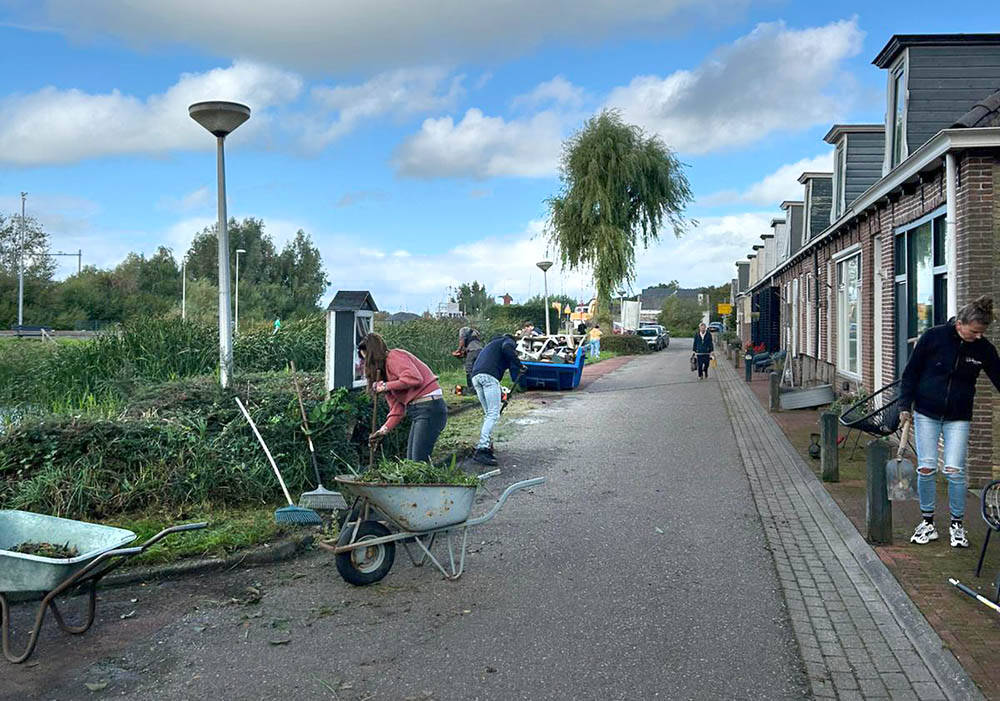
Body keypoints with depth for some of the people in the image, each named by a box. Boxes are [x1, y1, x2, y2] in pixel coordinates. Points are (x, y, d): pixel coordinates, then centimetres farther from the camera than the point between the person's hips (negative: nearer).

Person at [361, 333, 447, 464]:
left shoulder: (394, 356, -6)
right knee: (411, 459, 11)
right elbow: (398, 408, 15)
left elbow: (414, 378, -24)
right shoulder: (385, 368, 22)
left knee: (420, 461, -11)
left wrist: (386, 386, -13)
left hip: (430, 407, -10)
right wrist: (384, 429, 3)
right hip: (416, 410, 10)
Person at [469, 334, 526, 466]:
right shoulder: (508, 340, 18)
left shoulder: (490, 345, 41)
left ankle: (487, 446, 10)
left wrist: (499, 394, 42)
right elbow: (507, 349, -10)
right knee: (493, 414, -10)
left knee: (488, 414, 15)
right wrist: (519, 365, -2)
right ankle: (481, 450, -21)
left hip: (475, 377, 8)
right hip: (489, 376, -8)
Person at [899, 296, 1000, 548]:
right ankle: (927, 522, 14)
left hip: (958, 418, 1)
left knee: (955, 470, -6)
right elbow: (911, 372, -1)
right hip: (926, 414, -1)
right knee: (925, 468, -2)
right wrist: (905, 406, -3)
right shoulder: (934, 337, -9)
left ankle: (957, 524, 13)